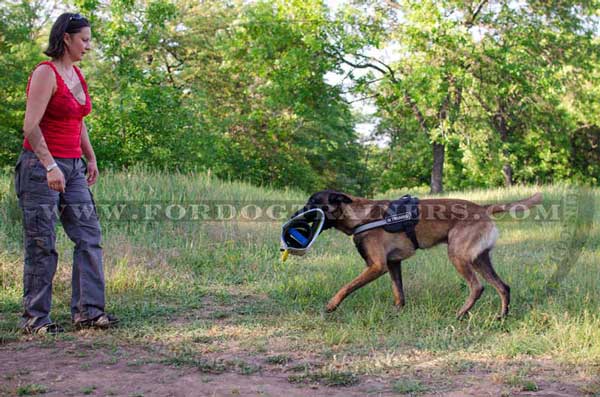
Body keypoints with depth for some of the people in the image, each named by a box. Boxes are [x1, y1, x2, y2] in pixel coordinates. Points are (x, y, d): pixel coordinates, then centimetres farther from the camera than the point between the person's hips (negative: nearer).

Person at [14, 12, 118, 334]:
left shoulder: (77, 75, 14)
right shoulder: (46, 73, -11)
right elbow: (30, 126, -18)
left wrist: (91, 158, 19)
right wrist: (50, 166, -25)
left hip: (72, 168, 8)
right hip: (40, 167, -8)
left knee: (89, 236, 1)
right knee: (41, 245, -2)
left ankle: (87, 310, 5)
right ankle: (34, 318, 7)